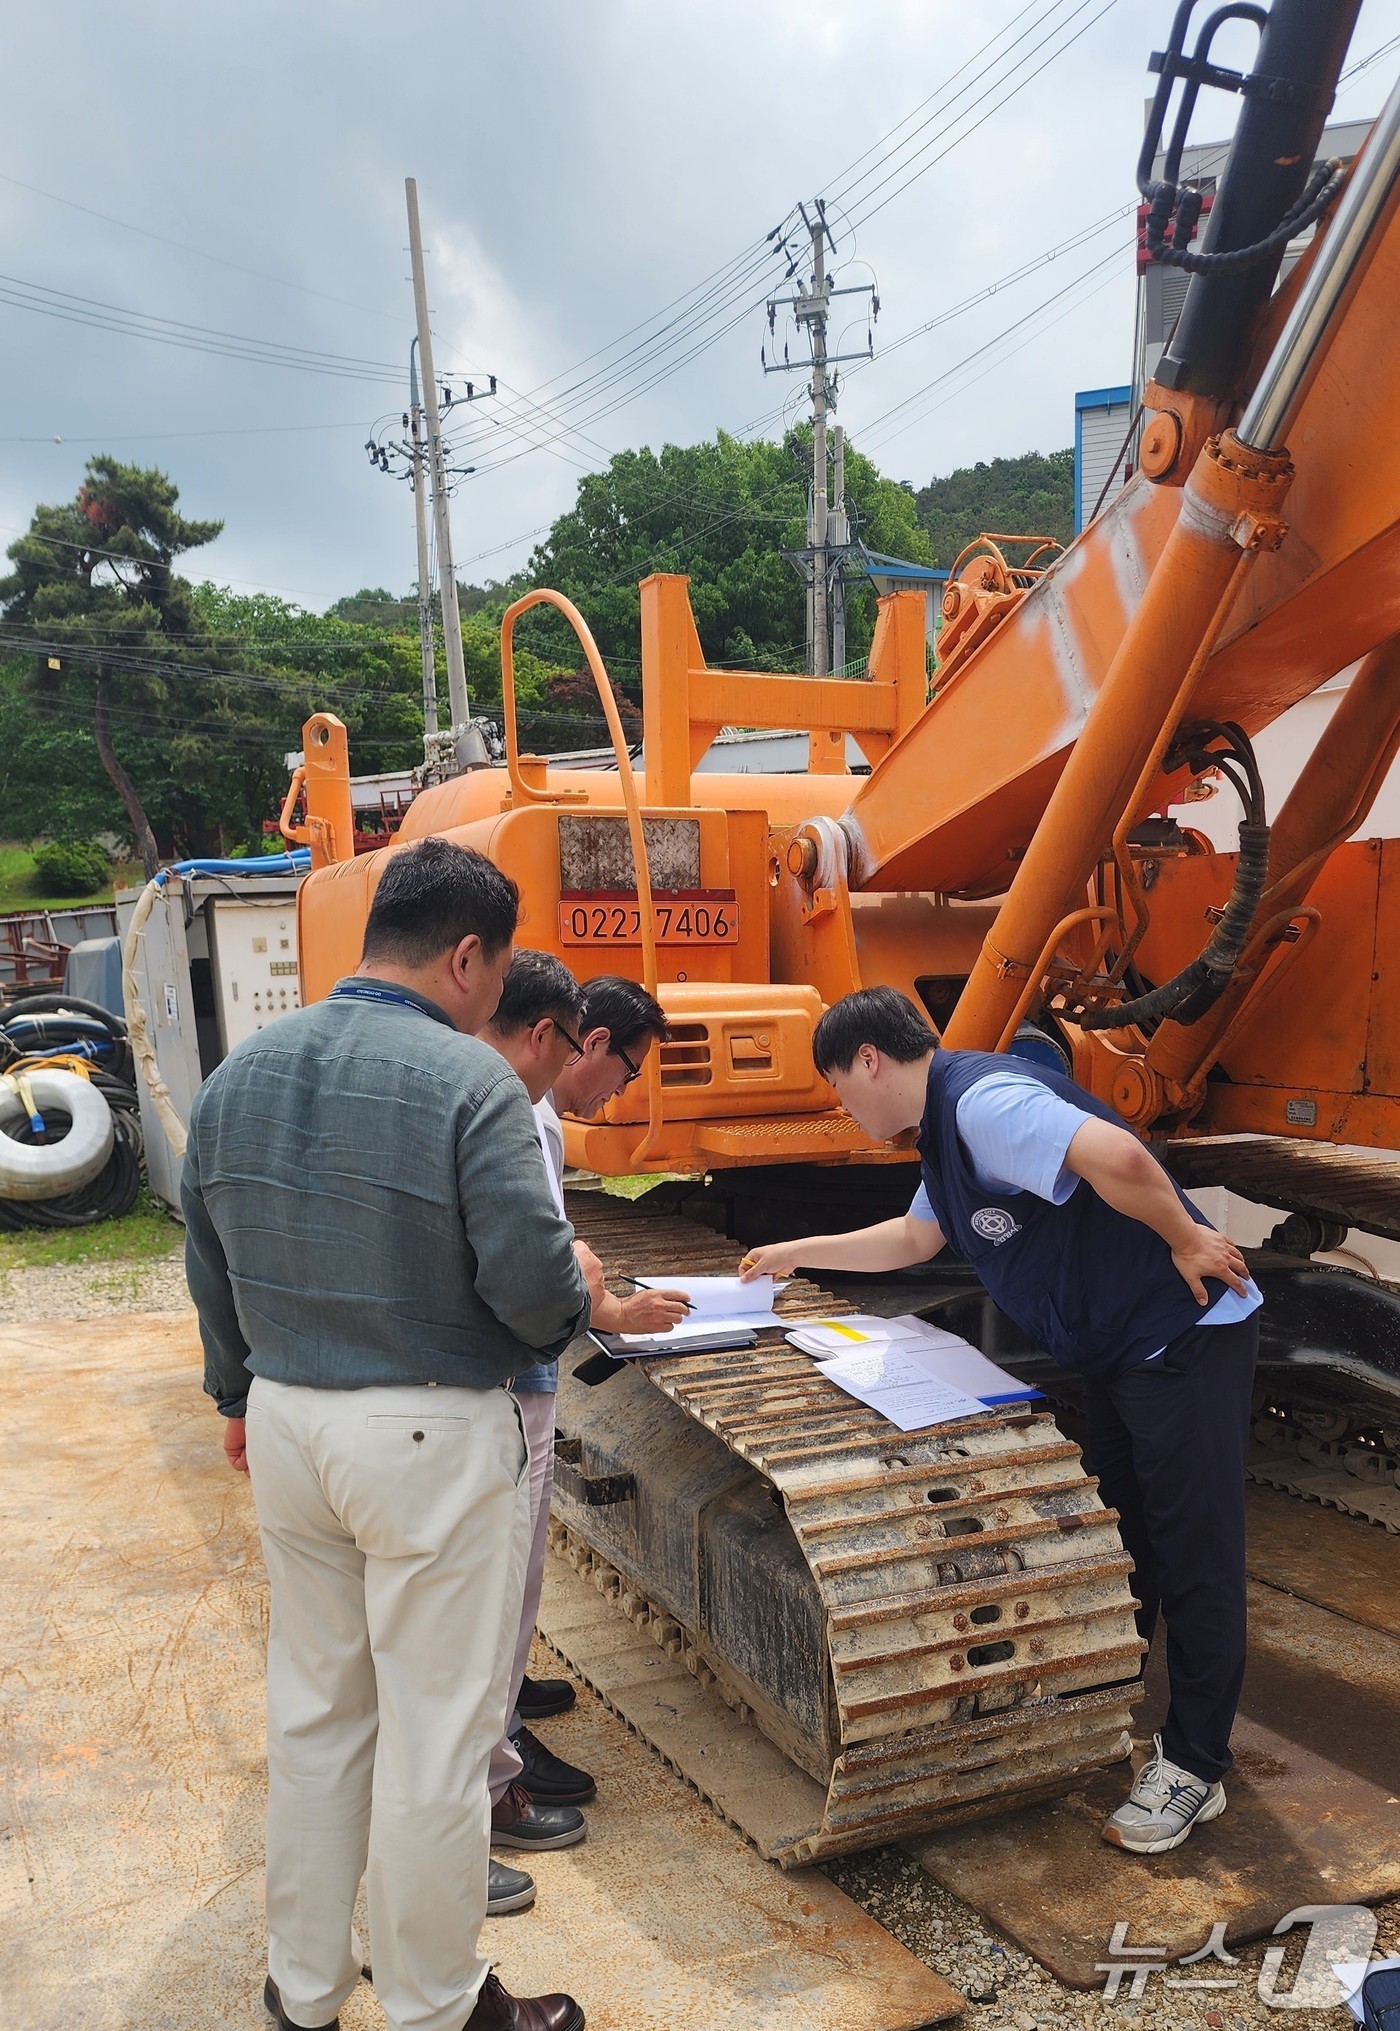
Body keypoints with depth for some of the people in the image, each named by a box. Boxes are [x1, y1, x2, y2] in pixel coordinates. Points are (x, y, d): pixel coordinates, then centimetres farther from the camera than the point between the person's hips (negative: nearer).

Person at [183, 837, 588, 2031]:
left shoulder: (240, 1074, 4)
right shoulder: (469, 1083, -18)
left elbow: (211, 1266, 13)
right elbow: (533, 1283, -21)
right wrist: (578, 1295, 3)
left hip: (286, 1427, 7)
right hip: (429, 1440, -7)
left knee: (316, 1709, 22)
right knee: (437, 1734, 10)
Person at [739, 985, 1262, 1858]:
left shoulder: (982, 1101, -22)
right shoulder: (947, 1128, 12)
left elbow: (1115, 1155, -37)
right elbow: (916, 1237, 27)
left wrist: (1188, 1241, -22)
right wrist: (798, 1254, 30)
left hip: (1186, 1337, -10)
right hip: (1119, 1352, 10)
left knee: (1194, 1556, 2)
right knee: (1118, 1541, 20)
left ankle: (1194, 1769, 13)